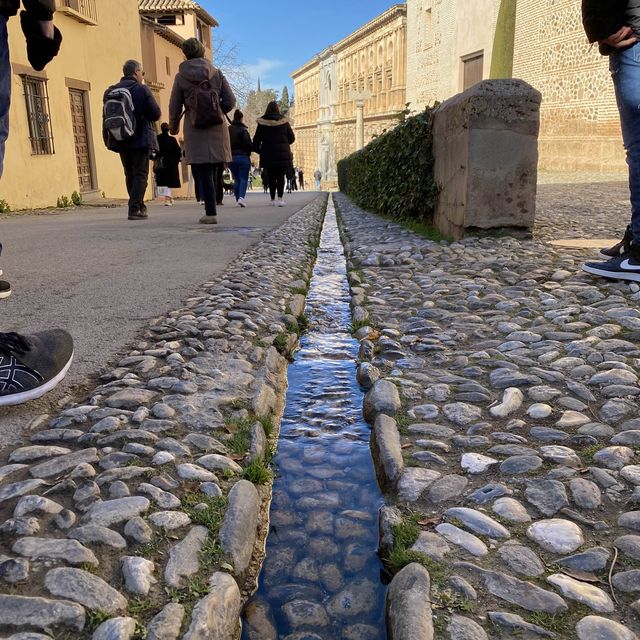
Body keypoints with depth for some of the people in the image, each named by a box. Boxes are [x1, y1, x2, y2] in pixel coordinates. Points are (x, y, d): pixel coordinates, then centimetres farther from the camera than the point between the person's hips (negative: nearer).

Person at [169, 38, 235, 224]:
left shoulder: (181, 77, 1)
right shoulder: (216, 73, 5)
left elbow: (174, 107, 4)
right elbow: (230, 101, 3)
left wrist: (173, 127, 20)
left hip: (195, 131, -2)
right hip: (217, 130, 2)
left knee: (202, 173, -1)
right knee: (212, 172, 11)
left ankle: (211, 213, -8)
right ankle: (211, 210, 13)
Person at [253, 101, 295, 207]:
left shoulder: (262, 122, -1)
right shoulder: (284, 121, 0)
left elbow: (256, 140, 0)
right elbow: (292, 138, 4)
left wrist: (259, 150, 15)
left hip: (268, 154, 0)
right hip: (283, 154, 0)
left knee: (271, 178, 9)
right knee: (281, 177, 1)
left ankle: (272, 199, 8)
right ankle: (280, 198, -11)